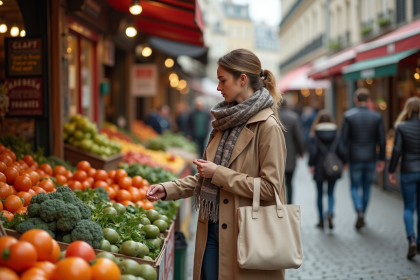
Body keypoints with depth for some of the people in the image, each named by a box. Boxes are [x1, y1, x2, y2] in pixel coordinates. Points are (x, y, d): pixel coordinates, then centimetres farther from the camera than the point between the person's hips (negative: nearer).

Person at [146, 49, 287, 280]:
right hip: (212, 229, 7)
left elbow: (269, 187, -19)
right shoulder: (226, 121, 11)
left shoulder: (267, 127, -13)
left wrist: (218, 173, -17)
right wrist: (168, 190, 6)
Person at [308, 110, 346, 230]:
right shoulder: (336, 135, -2)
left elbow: (313, 152, -16)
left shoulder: (314, 136, -8)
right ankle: (330, 212, -15)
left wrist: (311, 165, -5)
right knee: (331, 193, 12)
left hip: (319, 169, -1)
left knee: (320, 194, 11)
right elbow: (342, 151, -4)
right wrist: (342, 163, 10)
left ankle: (321, 221, 18)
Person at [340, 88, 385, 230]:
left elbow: (344, 139, -9)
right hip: (371, 158, 2)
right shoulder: (377, 117, -3)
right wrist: (381, 159, 6)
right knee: (366, 188, 16)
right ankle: (362, 216, 25)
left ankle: (359, 211, -14)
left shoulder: (349, 116, -8)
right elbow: (382, 140, -3)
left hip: (355, 159, -2)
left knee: (354, 187, 10)